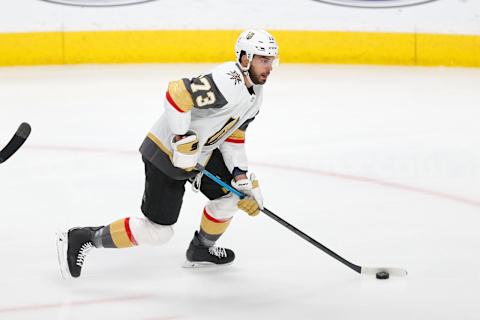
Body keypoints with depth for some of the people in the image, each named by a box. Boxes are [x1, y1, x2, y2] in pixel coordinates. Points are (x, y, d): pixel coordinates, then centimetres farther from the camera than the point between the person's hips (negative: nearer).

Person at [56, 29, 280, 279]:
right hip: (166, 153, -10)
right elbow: (176, 94, -34)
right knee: (157, 232, -5)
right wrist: (182, 140, -28)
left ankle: (201, 250, 34)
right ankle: (81, 240, 5)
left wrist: (241, 177, 1)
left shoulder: (255, 95, 5)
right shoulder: (226, 83, -28)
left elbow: (232, 137, 11)